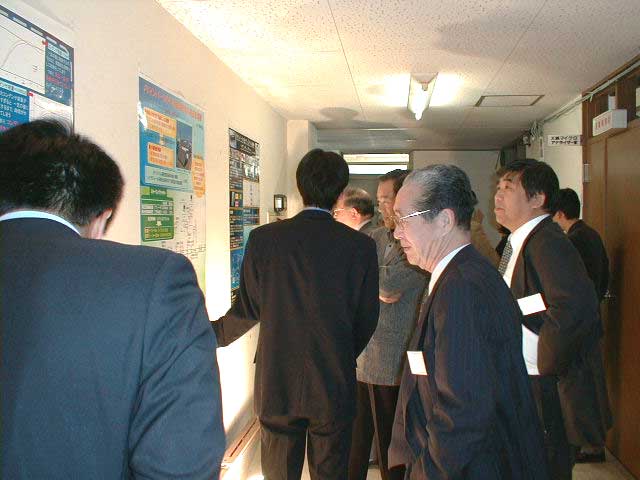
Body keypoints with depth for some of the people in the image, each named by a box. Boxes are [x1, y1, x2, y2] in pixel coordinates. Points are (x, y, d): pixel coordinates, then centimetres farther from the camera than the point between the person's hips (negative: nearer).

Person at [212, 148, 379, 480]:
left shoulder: (263, 238, -10)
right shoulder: (361, 246, -9)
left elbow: (247, 310, -3)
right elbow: (366, 319, -1)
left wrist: (213, 334, 18)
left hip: (276, 384, 0)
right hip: (335, 387, 1)